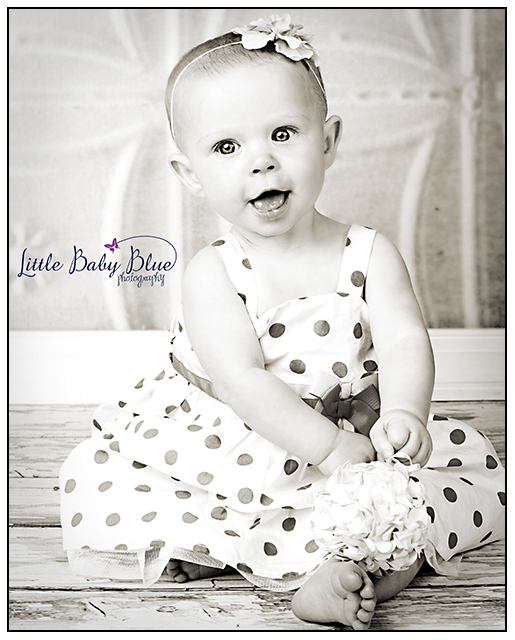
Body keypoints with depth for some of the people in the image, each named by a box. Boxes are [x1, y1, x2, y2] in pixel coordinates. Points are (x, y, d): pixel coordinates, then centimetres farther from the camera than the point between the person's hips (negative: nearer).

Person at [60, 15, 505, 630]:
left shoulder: (370, 254, -6)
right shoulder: (212, 274, -13)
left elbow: (404, 342, -17)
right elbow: (243, 380, -23)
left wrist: (405, 415, -40)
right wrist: (331, 450, -34)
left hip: (361, 438, 2)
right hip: (238, 450, -1)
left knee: (482, 471, -12)